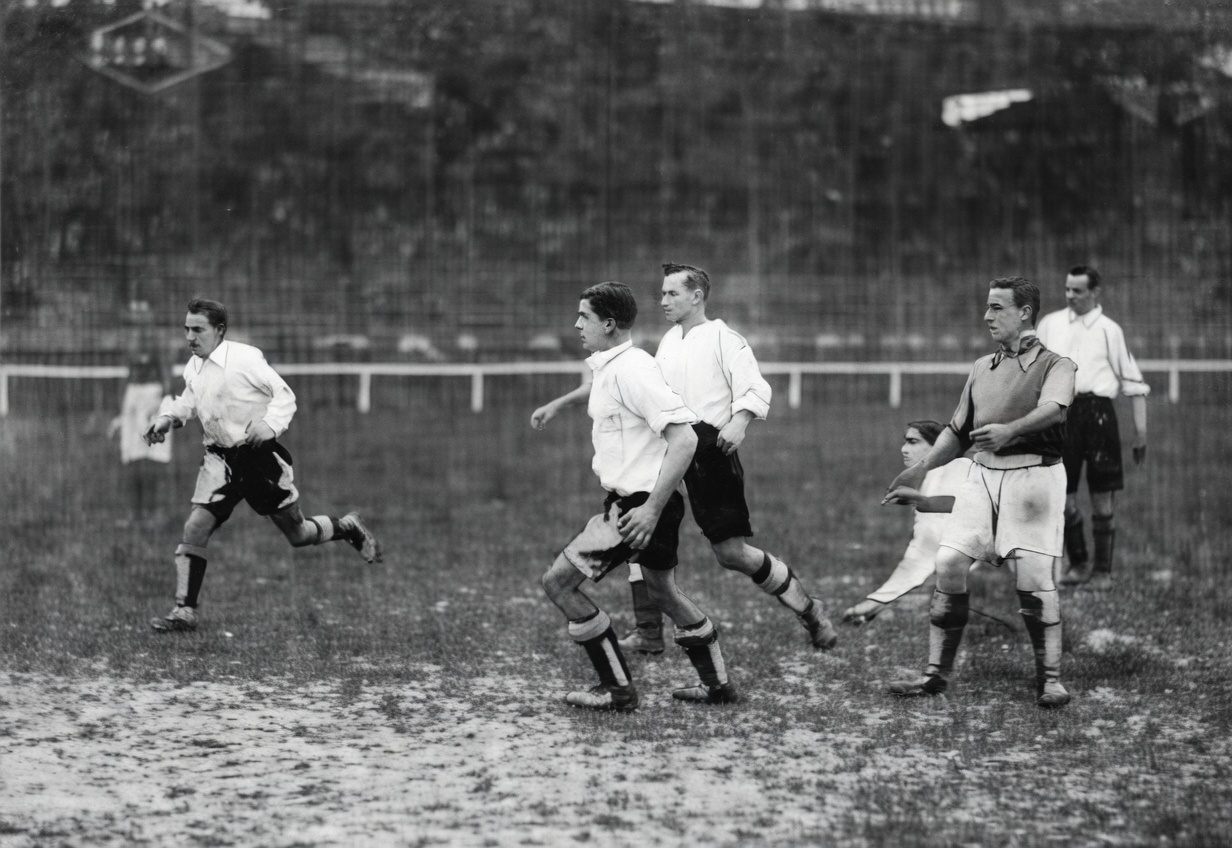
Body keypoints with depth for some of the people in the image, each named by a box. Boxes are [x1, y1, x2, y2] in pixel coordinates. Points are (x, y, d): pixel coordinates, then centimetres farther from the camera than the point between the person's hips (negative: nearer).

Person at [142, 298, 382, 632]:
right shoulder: (193, 368, 4)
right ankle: (184, 611, -8)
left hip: (260, 455, -5)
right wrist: (168, 417, 5)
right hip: (220, 460, 5)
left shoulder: (244, 358, -15)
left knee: (297, 533, 6)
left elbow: (284, 394, -12)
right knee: (195, 528, -12)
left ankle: (348, 528, 37)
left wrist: (270, 424, -29)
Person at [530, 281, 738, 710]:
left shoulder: (631, 370, -21)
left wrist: (652, 509, -29)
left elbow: (683, 439, -27)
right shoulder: (607, 366, 8)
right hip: (646, 500, 10)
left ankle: (617, 688, -1)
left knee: (558, 581, -6)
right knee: (663, 590, 24)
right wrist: (559, 403, 42)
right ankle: (717, 685, 34)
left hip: (638, 505, -10)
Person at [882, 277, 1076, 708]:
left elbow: (1054, 409, -22)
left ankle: (1049, 678, -3)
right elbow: (958, 431, 27)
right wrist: (920, 470, 18)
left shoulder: (1055, 365, 0)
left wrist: (1010, 429, -40)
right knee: (948, 565, -4)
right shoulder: (982, 368, 20)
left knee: (1034, 578, -12)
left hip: (1033, 474, -6)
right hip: (982, 475, 6)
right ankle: (936, 673, 4)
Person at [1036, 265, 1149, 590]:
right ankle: (1078, 563, 19)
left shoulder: (1109, 330, 5)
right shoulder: (1050, 323, 11)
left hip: (1097, 412, -2)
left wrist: (1141, 433, 1)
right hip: (1060, 413, 2)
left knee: (1101, 498, 0)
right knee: (1062, 496, 2)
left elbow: (1134, 384, 6)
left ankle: (1103, 570, 9)